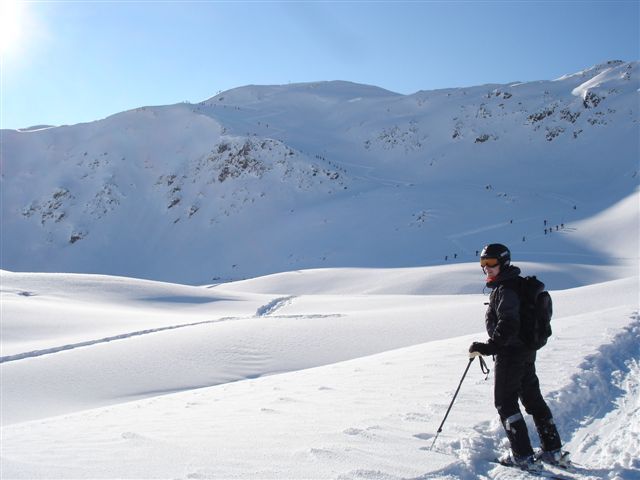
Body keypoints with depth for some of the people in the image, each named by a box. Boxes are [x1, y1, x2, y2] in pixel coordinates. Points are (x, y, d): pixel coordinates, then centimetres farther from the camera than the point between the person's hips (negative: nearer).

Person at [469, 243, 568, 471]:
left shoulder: (505, 290, -19)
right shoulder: (519, 284, 13)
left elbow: (508, 324, -30)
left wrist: (490, 346, -32)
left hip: (510, 353, -10)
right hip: (527, 351, 10)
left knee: (505, 402, -1)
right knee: (533, 398, 16)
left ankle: (523, 456, 1)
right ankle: (553, 451, 24)